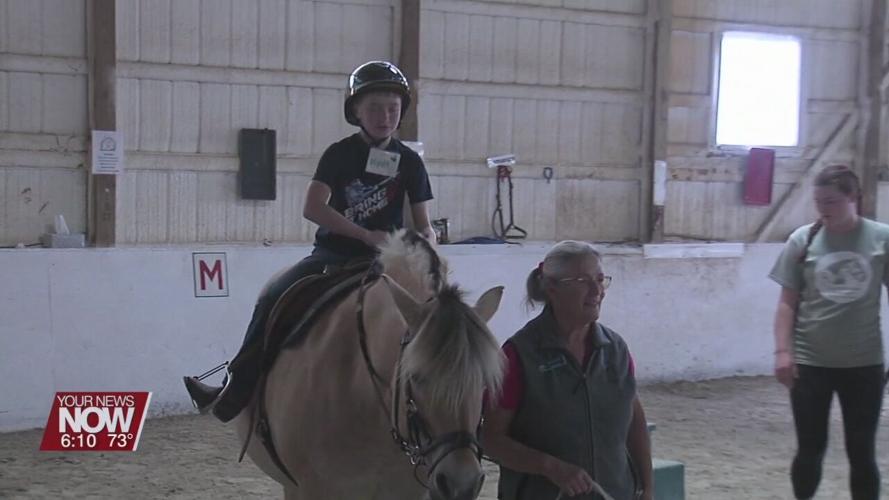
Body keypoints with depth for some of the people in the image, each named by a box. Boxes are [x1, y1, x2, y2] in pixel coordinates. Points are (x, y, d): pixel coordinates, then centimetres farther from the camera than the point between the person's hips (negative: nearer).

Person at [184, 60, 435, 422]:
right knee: (274, 298, -19)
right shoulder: (339, 154, 0)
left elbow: (423, 225, 6)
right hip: (334, 254, 0)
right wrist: (367, 235, -20)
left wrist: (426, 243, -18)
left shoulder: (409, 162, 3)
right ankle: (237, 389, -10)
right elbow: (313, 209, -12)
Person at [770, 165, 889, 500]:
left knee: (862, 451, 7)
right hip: (810, 363, 0)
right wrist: (782, 351, -8)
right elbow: (788, 302, 0)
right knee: (810, 448, 7)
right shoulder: (803, 239, -3)